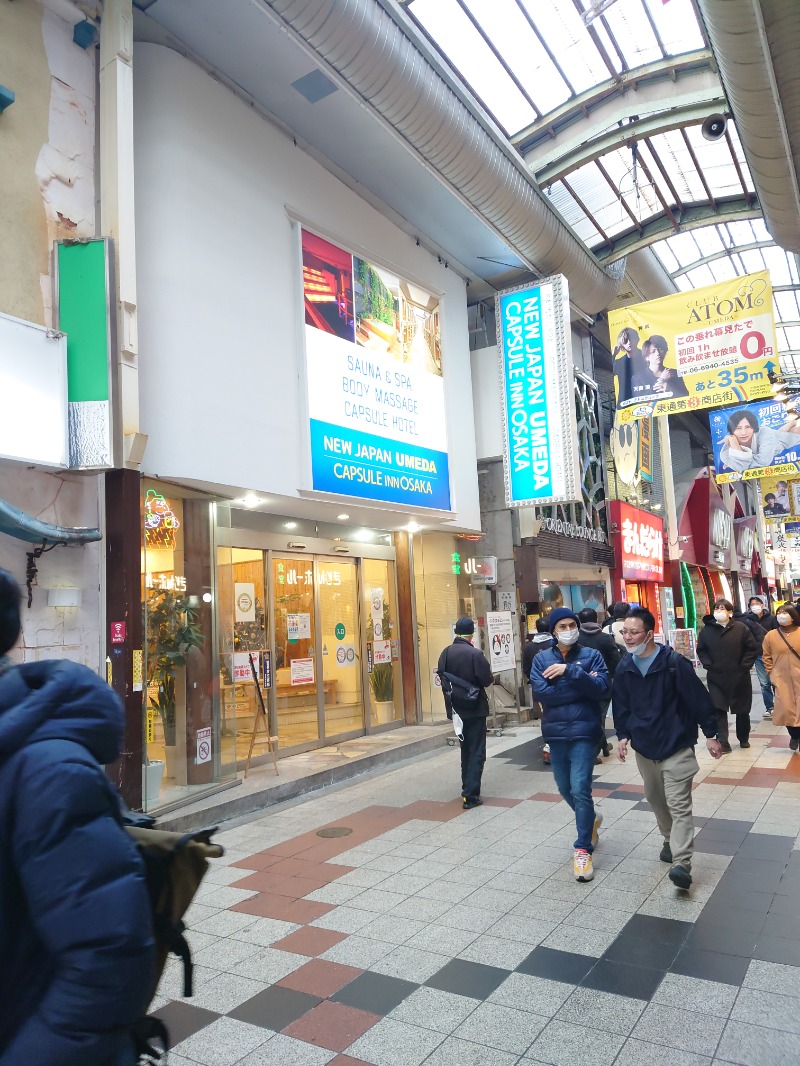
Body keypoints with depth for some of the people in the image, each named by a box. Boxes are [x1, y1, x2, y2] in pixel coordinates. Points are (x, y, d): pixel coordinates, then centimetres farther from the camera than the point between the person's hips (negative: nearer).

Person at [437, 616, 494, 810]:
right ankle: (471, 795, -2)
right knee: (476, 752, 2)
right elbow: (487, 680, -18)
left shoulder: (446, 653, -2)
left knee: (465, 749, 22)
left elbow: (442, 676, 2)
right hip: (475, 708, -6)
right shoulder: (475, 654, -20)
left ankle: (467, 788, 31)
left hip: (456, 708, 6)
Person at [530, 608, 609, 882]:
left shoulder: (591, 656, -1)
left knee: (580, 789, -10)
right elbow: (541, 692, -13)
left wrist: (570, 671, -22)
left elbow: (601, 689, -15)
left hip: (584, 731, -3)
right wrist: (582, 686, -14)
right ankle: (590, 819, 46)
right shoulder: (542, 659, 2)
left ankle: (583, 849, 5)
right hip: (555, 732, 4)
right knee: (565, 789, 17)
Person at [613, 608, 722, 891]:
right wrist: (623, 735, 7)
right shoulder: (624, 668, -1)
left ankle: (681, 863, -11)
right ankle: (670, 841, 39)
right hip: (644, 746, 6)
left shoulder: (674, 663, -17)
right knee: (655, 799, 18)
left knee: (679, 804, -9)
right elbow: (620, 705, 11)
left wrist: (710, 734, -8)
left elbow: (699, 698, -12)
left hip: (676, 745, -5)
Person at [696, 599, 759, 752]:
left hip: (739, 677, 0)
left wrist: (744, 666, -9)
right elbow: (701, 651, 8)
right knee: (719, 709, -8)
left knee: (742, 709, 14)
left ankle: (743, 738, 33)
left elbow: (752, 649, -3)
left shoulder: (740, 628, -5)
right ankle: (723, 742, -9)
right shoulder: (706, 630, 0)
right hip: (716, 678, 0)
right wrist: (708, 665, -4)